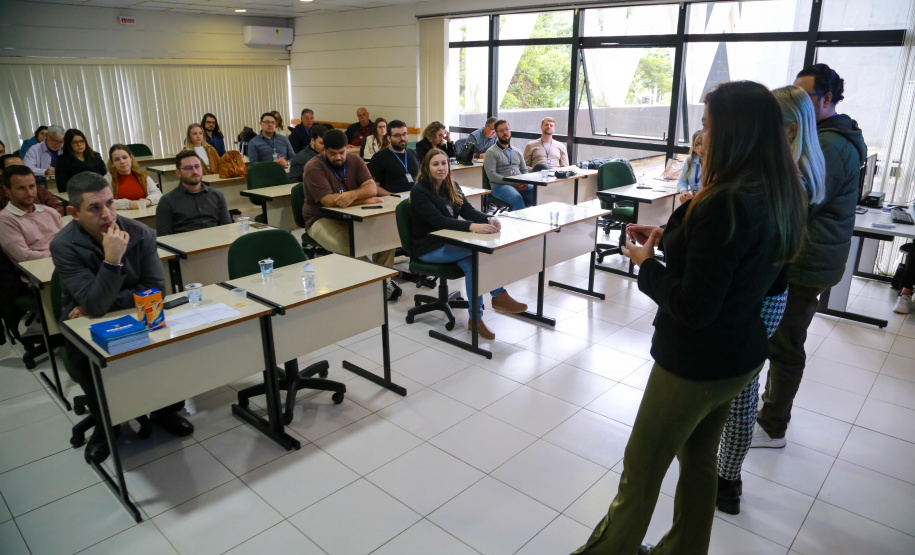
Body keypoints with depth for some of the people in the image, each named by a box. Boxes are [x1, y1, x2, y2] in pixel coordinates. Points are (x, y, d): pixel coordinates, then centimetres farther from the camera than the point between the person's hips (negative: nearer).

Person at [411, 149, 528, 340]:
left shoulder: (451, 187, 8)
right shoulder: (419, 192, -14)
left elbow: (468, 210, -3)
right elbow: (438, 220, -28)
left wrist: (488, 220, -26)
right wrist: (472, 226, -41)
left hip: (448, 243, 6)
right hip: (429, 249, -6)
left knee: (471, 262, -27)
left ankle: (476, 317, -22)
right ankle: (498, 296, -12)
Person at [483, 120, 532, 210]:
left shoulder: (517, 152, 25)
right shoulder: (491, 152, 6)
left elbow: (525, 171, 24)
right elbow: (491, 174, -7)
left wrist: (524, 182, -2)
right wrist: (513, 183, -15)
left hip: (520, 185, 5)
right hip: (500, 186, -5)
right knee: (517, 198, -39)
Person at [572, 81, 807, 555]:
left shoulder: (726, 203, -28)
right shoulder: (780, 196, -1)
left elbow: (693, 308, -27)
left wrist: (646, 265, -13)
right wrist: (668, 238, 4)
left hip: (696, 364, -8)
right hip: (741, 356, 9)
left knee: (642, 467, 11)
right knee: (698, 459, 24)